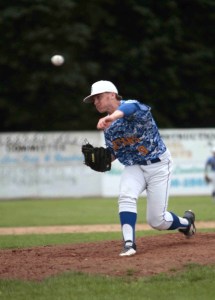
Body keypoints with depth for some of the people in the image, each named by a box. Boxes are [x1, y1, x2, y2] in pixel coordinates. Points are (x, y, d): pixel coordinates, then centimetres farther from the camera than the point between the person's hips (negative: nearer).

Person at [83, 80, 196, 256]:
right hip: (133, 167, 5)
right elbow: (113, 153, 16)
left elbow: (132, 107, -47)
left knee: (157, 221, -4)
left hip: (158, 165, -5)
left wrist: (114, 115, -69)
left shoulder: (131, 107, -19)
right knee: (126, 196, -28)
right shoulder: (108, 125, 4)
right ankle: (129, 243, -29)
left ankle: (186, 222, 28)